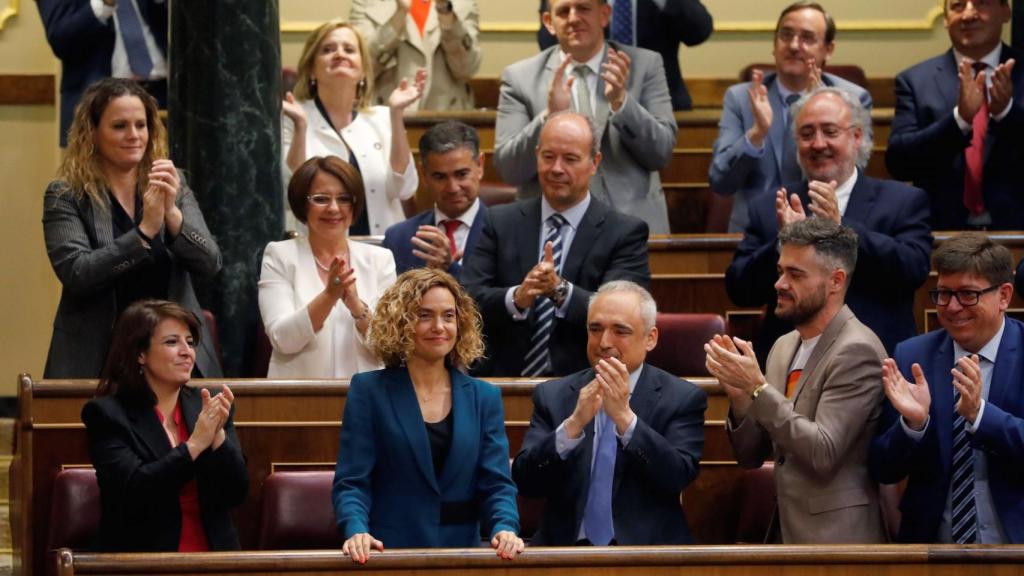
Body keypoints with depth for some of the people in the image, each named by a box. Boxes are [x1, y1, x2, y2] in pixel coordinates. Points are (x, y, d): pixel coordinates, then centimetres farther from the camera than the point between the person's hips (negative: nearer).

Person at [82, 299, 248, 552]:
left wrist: (218, 435, -10)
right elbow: (132, 493, -12)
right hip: (143, 566, -4)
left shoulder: (207, 406, 11)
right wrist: (194, 445, -16)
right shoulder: (107, 414, 0)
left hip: (214, 559, 4)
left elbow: (236, 493, 5)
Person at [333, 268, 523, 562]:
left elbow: (496, 483, 7)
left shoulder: (484, 398, 14)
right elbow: (352, 481, 0)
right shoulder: (369, 390, 6)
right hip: (387, 555, -2)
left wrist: (505, 529, -14)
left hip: (461, 555, 2)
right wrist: (357, 531, -20)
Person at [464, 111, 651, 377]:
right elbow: (467, 299, 2)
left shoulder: (625, 233, 5)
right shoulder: (500, 223, 13)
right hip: (505, 382, 2)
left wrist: (561, 290, -23)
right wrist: (516, 298, -18)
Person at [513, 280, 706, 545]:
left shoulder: (683, 399, 5)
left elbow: (678, 478, -9)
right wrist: (573, 424, -16)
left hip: (645, 549, -1)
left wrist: (624, 416, -18)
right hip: (566, 548, 1)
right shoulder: (552, 395, 9)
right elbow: (525, 482, -1)